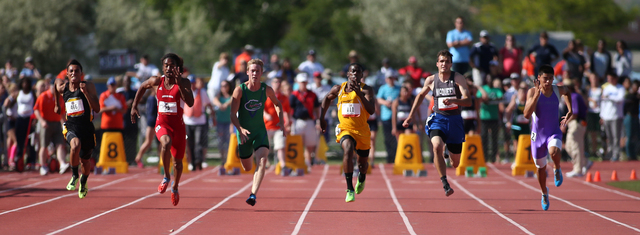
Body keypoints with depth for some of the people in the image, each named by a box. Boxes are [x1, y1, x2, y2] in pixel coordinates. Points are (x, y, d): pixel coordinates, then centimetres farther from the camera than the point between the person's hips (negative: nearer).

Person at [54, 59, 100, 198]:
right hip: (70, 127, 0)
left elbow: (97, 109, -17)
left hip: (87, 128, 0)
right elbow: (56, 85, 26)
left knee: (85, 161, 15)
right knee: (75, 145, -34)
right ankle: (74, 176, -12)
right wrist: (57, 105, 31)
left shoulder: (89, 86, -10)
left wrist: (86, 92, -27)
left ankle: (83, 182, 50)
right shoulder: (62, 88, 0)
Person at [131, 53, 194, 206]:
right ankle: (166, 176, -16)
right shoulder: (156, 82, -3)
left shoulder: (184, 83, -9)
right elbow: (142, 87, 19)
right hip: (162, 123, -1)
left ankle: (175, 187, 42)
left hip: (178, 125, 1)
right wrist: (134, 106, 14)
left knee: (178, 161, 12)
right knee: (166, 143, -36)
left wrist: (179, 84, -30)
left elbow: (190, 103, -23)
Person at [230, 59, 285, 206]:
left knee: (262, 160, -25)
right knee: (247, 168, 11)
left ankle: (253, 194, -28)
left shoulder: (266, 90, -6)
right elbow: (233, 114, -16)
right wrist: (240, 129, -33)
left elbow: (277, 104, 15)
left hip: (260, 131, 0)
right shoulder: (240, 90, -13)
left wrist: (281, 122, 2)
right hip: (244, 133, 0)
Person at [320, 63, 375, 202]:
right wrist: (322, 119, 20)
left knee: (362, 163, 16)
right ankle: (350, 189, -32)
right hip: (345, 129, -1)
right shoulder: (339, 89, 1)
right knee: (348, 150, -32)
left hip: (362, 131, 1)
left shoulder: (366, 90, -6)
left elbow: (371, 110, -20)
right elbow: (327, 99, 23)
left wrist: (359, 93, -27)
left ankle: (361, 178, 57)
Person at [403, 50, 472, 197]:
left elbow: (468, 101, -15)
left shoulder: (458, 78, -6)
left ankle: (449, 153, 47)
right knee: (437, 146, -32)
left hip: (455, 120, 0)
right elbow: (421, 95, 21)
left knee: (455, 163, 7)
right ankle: (445, 184, -29)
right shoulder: (431, 80, 2)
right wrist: (411, 116, 20)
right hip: (438, 119, 0)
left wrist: (453, 100, -35)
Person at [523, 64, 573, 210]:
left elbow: (567, 93, 23)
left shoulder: (558, 90, -5)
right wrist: (536, 95, -33)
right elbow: (527, 115, -26)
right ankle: (544, 193, 39)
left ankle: (557, 170, -1)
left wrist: (570, 111, 14)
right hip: (538, 134, 0)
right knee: (541, 167, 13)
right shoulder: (532, 92, -14)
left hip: (554, 132, 0)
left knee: (554, 151, -34)